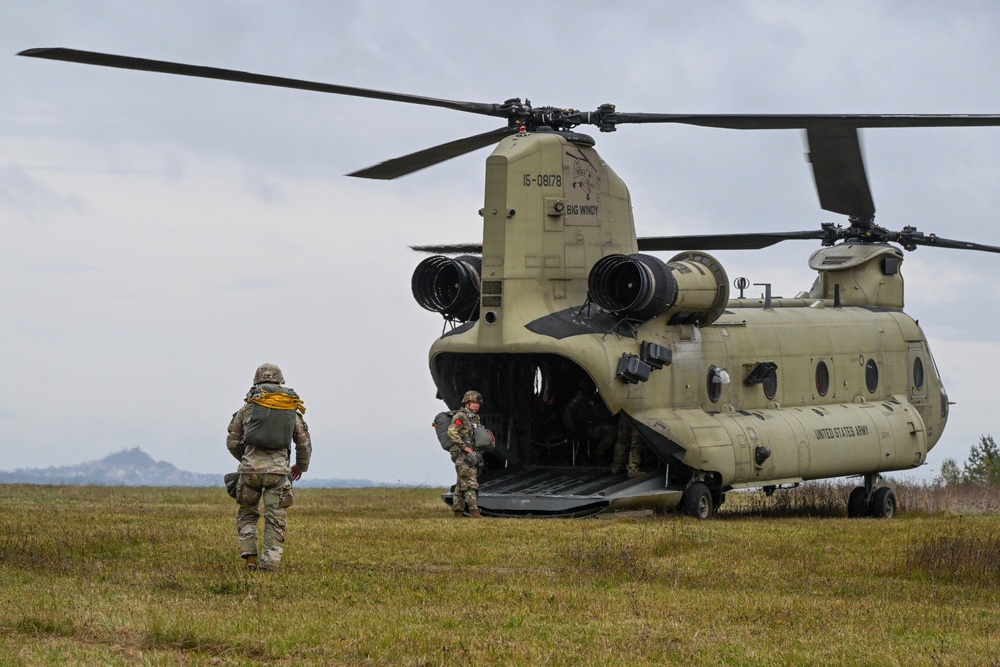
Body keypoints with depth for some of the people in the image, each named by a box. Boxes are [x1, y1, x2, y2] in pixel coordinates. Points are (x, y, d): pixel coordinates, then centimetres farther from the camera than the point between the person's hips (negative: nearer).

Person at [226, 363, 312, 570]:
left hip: (251, 467, 0)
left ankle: (250, 556, 6)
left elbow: (232, 442, 12)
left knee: (246, 513, 18)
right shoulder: (292, 410, 14)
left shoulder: (248, 407, 10)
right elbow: (305, 444, 17)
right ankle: (269, 563, -4)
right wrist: (301, 466, 36)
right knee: (276, 520, 4)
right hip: (279, 468, 0)